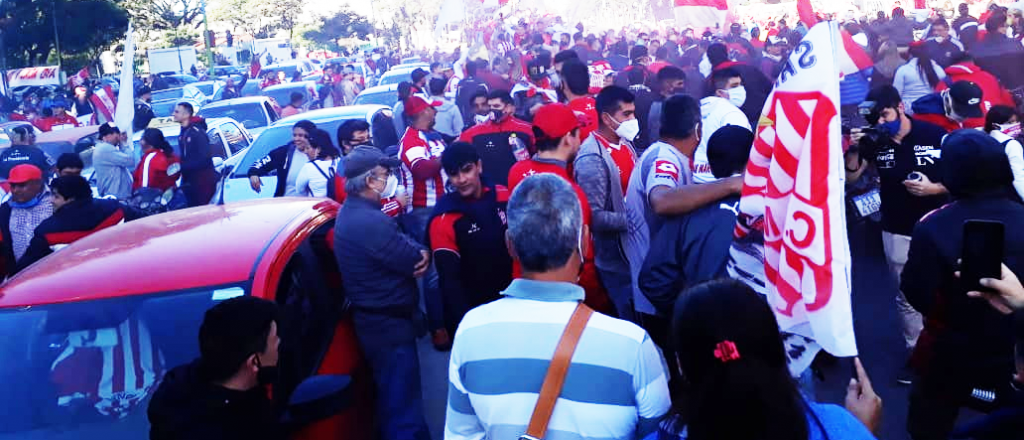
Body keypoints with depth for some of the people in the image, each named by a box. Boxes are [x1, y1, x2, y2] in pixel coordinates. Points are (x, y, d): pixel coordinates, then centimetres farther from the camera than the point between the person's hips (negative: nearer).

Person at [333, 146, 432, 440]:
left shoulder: (354, 212, 7)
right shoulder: (370, 222, -28)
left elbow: (401, 245, 7)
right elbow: (413, 261, -23)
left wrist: (418, 252, -14)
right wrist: (420, 254, -1)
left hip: (375, 317, 11)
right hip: (388, 323, -11)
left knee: (392, 395, 27)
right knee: (402, 400, -1)